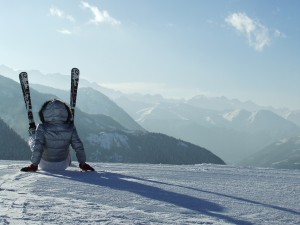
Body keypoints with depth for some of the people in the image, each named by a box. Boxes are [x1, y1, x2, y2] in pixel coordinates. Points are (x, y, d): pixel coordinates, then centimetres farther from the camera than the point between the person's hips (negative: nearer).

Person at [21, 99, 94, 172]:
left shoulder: (42, 128, -29)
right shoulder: (70, 128, -23)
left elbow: (37, 147, -29)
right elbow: (78, 147, -17)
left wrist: (33, 165, -17)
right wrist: (83, 164, -4)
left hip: (44, 165, -1)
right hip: (63, 166, 1)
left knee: (34, 139, 23)